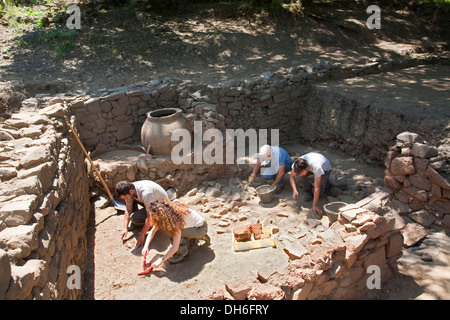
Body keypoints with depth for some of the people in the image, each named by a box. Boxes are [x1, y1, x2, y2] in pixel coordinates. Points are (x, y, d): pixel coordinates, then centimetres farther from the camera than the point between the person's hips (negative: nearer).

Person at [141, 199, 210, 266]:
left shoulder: (176, 218, -33)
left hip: (201, 228, -9)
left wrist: (161, 260, -28)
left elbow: (175, 247, -32)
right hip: (192, 225, 9)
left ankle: (183, 253, -6)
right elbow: (153, 231, -2)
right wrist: (146, 247, -13)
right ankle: (192, 238, 13)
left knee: (173, 231, -26)